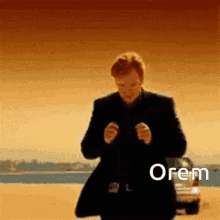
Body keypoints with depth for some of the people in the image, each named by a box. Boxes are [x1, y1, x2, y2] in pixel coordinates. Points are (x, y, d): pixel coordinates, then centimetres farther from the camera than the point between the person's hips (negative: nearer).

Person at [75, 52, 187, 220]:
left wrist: (152, 139, -20)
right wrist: (104, 139, -17)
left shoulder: (162, 105, 1)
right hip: (112, 195, 2)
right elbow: (87, 150, 5)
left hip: (149, 195, -2)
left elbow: (179, 147, -1)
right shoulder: (102, 106, 6)